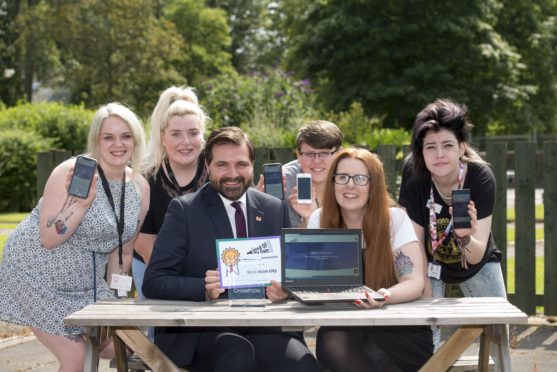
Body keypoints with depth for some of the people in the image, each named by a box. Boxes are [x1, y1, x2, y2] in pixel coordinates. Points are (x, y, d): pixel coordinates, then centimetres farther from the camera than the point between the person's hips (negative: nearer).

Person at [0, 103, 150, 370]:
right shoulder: (72, 172, -19)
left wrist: (115, 300, 9)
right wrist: (82, 202, -32)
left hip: (86, 283, 7)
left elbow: (122, 250, 8)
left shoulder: (140, 188, -1)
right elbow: (49, 239, -22)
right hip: (37, 275, -7)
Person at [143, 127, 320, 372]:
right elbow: (154, 282, -3)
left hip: (263, 325, 3)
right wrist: (204, 288, -22)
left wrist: (283, 287, -9)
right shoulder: (184, 210, 3)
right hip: (199, 330, -2)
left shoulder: (276, 209, 14)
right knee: (239, 352, -35)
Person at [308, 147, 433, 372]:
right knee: (332, 341, -32)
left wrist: (385, 296, -35)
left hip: (401, 333, -2)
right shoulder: (320, 220, 4)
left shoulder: (395, 219, -4)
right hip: (342, 326, 2)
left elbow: (415, 283, -13)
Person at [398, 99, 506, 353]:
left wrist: (465, 237, -52)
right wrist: (425, 295, -21)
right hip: (430, 262, 0)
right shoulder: (414, 173, -28)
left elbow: (477, 256, -31)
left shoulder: (481, 177, -29)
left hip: (476, 261, 0)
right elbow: (415, 240, -20)